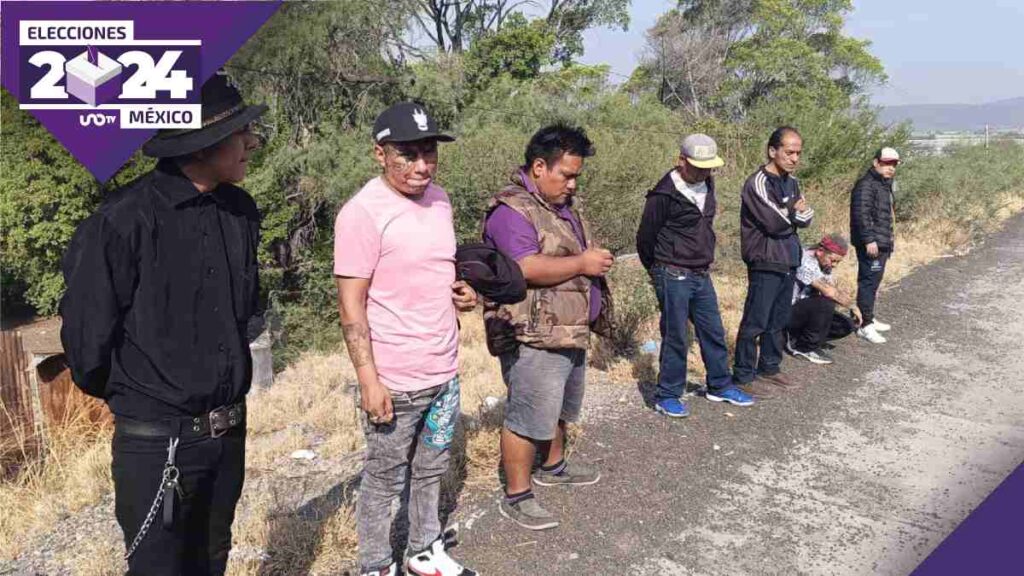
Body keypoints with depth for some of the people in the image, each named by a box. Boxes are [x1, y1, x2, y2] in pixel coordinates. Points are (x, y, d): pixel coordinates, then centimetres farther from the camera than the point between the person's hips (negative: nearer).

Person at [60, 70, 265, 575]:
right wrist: (125, 394, 5)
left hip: (230, 433, 6)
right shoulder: (124, 221, -19)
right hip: (158, 442, -5)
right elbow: (86, 332, -10)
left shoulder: (240, 211, 1)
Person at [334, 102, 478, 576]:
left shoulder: (438, 199, 5)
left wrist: (462, 292, 1)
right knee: (384, 481, 11)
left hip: (445, 371, 7)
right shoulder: (362, 212, -17)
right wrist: (369, 380, -19)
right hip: (395, 378, -7)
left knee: (431, 470, 21)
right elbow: (351, 305, -16)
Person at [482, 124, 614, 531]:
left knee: (559, 409, 25)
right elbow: (527, 268, -29)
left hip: (571, 333, 10)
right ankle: (516, 497, 12)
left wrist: (596, 259, 7)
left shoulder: (563, 205, 14)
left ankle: (553, 467, 45)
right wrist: (582, 263, -20)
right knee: (527, 417, -1)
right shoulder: (511, 210, -18)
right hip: (534, 339, -10)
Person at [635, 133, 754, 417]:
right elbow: (645, 237, -7)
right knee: (675, 337, -1)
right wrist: (659, 271, 6)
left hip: (702, 275, 7)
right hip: (673, 278, -7)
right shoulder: (665, 194, -16)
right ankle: (667, 396, 12)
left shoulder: (707, 186, 8)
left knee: (714, 332, 14)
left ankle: (720, 386, 29)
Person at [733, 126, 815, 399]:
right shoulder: (757, 182, -14)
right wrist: (794, 208, -3)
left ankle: (769, 369, 26)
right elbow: (774, 222, -21)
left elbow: (806, 218, 7)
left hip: (788, 262, 8)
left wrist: (787, 212, -14)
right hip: (765, 263, -8)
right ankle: (744, 376, 6)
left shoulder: (791, 182, 12)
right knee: (755, 322, -2)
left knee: (778, 321, 15)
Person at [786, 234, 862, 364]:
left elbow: (834, 290, 1)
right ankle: (805, 348, -14)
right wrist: (853, 306, -20)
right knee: (826, 303, -31)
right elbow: (828, 291, -31)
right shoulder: (806, 261, -24)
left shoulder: (824, 264, 7)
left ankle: (796, 338, 8)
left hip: (807, 311, 9)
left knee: (847, 325, 1)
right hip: (789, 313, -9)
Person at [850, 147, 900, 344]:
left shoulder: (885, 185, 20)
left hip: (882, 243, 11)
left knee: (874, 282, 17)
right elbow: (861, 214, -23)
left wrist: (889, 236, 28)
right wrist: (869, 239, -26)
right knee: (868, 282, -10)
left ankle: (870, 318, 28)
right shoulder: (866, 185, -14)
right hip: (871, 244, -11)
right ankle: (866, 326, -8)